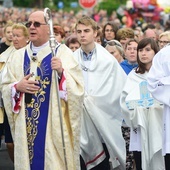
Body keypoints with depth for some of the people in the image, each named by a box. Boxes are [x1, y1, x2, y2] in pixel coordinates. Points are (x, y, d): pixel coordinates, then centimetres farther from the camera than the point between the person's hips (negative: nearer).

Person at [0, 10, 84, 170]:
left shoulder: (63, 52, -3)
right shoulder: (18, 56, 10)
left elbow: (77, 87, -11)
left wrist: (61, 72, -27)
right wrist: (17, 87, -9)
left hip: (54, 125, -4)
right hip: (26, 125, 4)